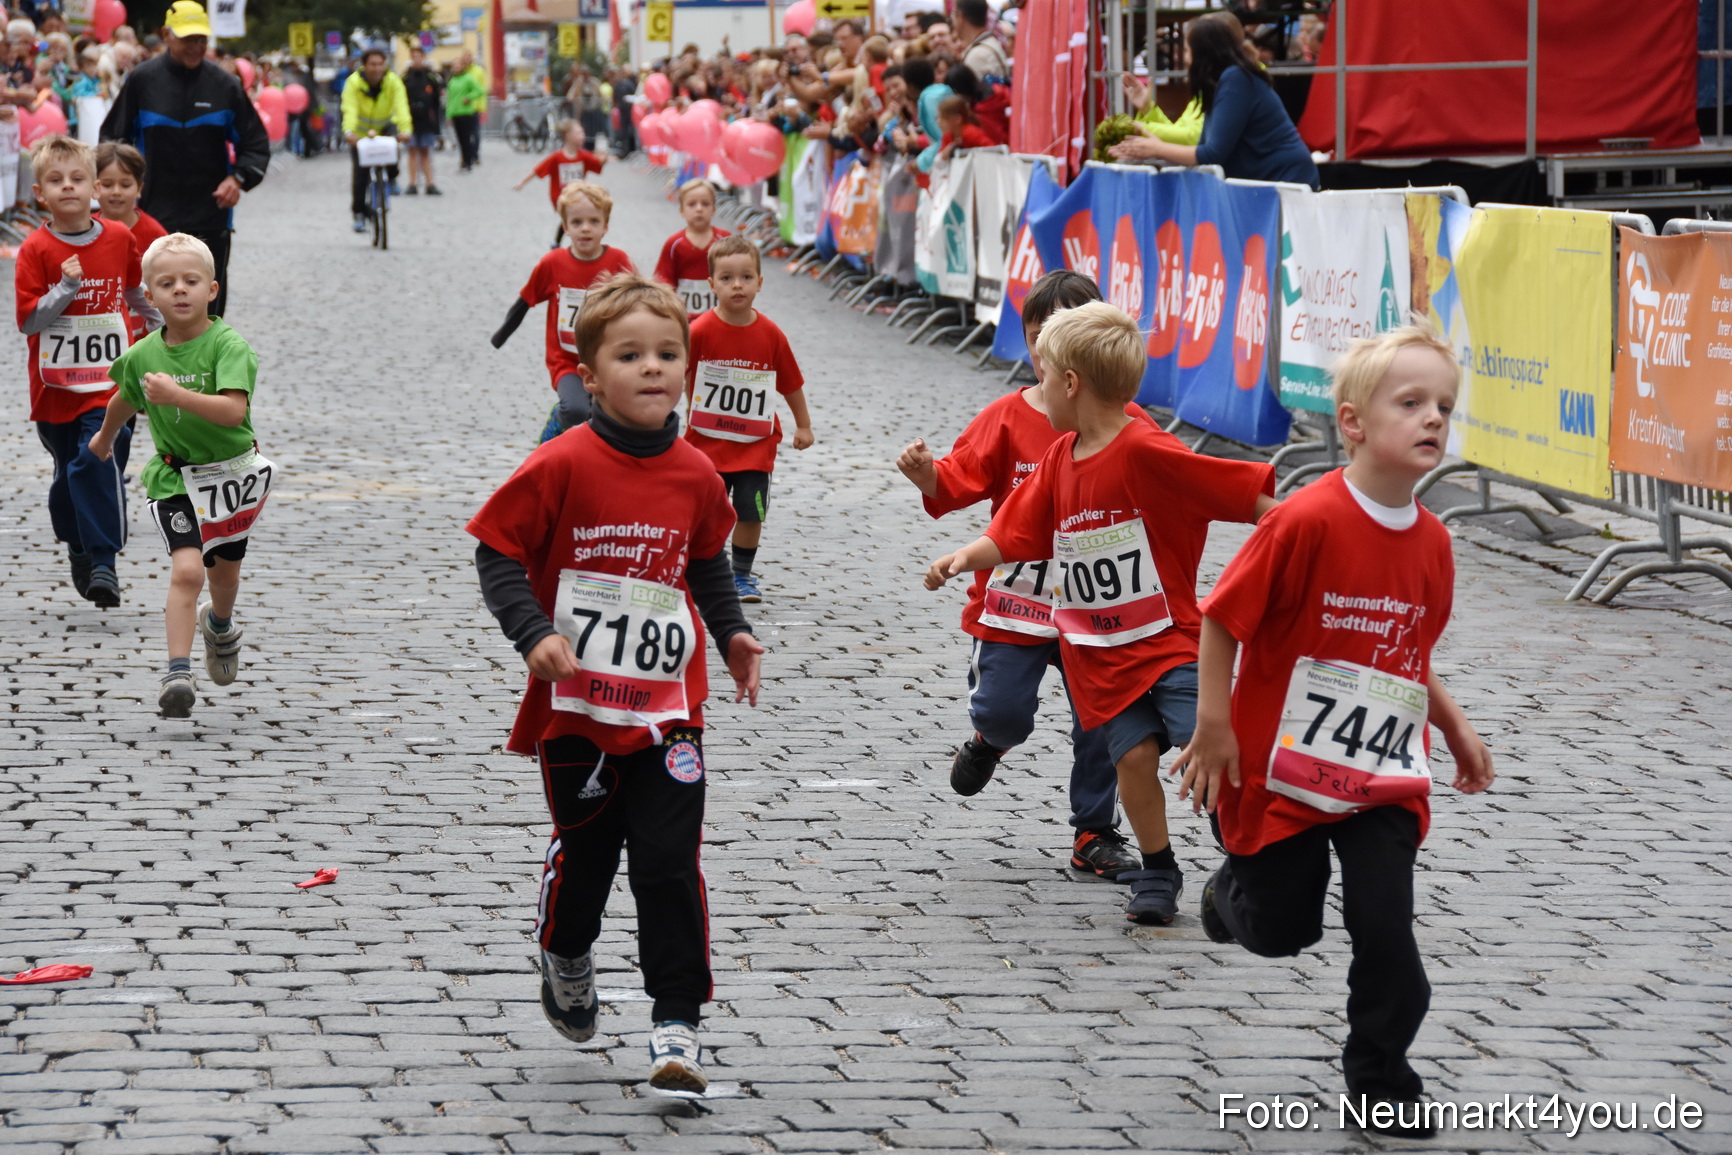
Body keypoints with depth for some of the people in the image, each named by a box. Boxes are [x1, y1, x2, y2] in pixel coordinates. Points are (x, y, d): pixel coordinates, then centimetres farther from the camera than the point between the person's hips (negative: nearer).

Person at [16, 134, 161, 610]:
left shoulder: (120, 239, 1)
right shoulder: (36, 250, -8)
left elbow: (138, 294, 20)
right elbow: (29, 320, -12)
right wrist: (66, 288, -24)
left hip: (109, 383, 0)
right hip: (55, 387, 0)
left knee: (99, 464, -16)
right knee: (69, 473, 13)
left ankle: (103, 562, -15)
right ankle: (78, 550, 33)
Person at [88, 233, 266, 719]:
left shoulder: (228, 345, -19)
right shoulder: (142, 356, -7)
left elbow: (234, 410, -33)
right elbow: (127, 399, 16)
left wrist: (177, 395, -43)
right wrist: (105, 436, 34)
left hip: (233, 473, 0)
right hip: (175, 478, 0)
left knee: (225, 570, 21)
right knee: (187, 569, -19)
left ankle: (219, 625, 54)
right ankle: (178, 673, -20)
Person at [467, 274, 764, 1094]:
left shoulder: (694, 476, 1)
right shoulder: (562, 467, -12)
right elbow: (499, 555, -8)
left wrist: (731, 633, 8)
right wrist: (534, 634, -21)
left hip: (668, 707, 2)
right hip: (577, 705, -2)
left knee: (670, 864, -5)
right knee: (584, 851, 12)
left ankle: (677, 1024, 0)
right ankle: (566, 958, 42)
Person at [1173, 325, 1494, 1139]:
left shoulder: (1430, 542, 0)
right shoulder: (1308, 521, -20)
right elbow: (1222, 619, -14)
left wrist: (1453, 726, 10)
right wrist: (1214, 725, -15)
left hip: (1384, 780, 4)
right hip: (1283, 768, -4)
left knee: (1385, 928, -6)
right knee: (1282, 931, 10)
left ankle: (1381, 1074, 13)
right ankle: (1233, 887, 45)